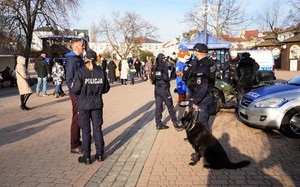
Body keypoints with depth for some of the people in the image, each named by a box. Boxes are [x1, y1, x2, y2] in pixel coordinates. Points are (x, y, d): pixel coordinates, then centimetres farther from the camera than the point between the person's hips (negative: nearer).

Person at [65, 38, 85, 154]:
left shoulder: (79, 58, 13)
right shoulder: (71, 60, -16)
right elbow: (69, 80, -20)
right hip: (76, 94, -9)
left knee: (80, 118, 17)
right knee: (76, 119, -1)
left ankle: (77, 141, 31)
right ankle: (74, 146, 11)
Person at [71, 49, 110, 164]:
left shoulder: (81, 72, -14)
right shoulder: (101, 72, -3)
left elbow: (75, 90, -14)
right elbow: (106, 88, 3)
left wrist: (83, 93, 8)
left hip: (84, 104, -3)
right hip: (97, 104, 3)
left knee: (85, 130, 6)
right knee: (97, 128, 13)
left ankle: (87, 157, 13)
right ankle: (99, 154, 21)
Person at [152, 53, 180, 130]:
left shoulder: (155, 67, 6)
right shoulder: (164, 66, -11)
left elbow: (153, 77, 7)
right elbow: (165, 77, -18)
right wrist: (168, 79, 1)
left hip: (157, 88, 6)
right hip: (164, 88, -6)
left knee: (158, 106, 8)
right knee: (170, 105, 6)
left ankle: (158, 124, 12)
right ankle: (175, 121, 16)